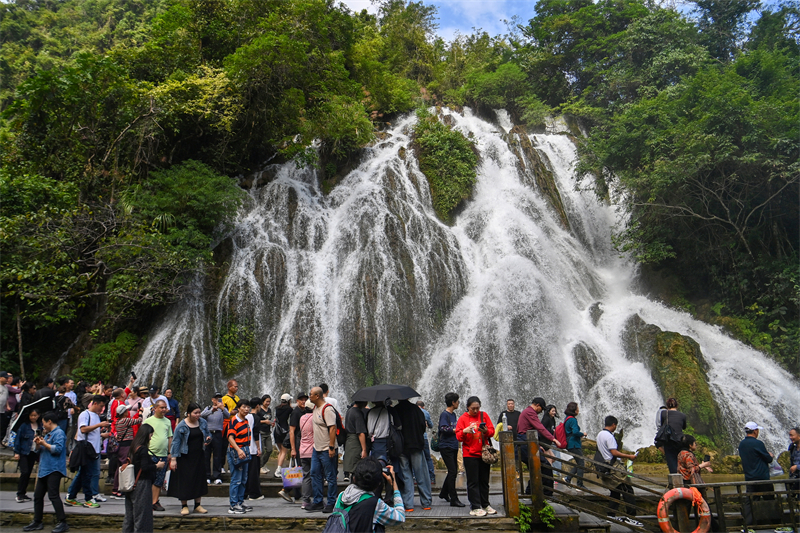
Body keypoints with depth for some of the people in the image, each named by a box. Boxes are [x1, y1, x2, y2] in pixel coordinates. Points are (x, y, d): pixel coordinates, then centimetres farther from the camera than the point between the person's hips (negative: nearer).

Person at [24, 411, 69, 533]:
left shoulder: (59, 433, -11)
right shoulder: (48, 434, 21)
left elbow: (58, 448, -23)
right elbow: (42, 450, 27)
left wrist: (44, 443, -15)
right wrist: (38, 444, 8)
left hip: (54, 470, -11)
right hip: (44, 470, 11)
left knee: (53, 495, -14)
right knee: (37, 495, 14)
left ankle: (62, 522, -12)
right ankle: (37, 522, 25)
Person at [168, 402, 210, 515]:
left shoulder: (203, 422, 3)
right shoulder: (181, 426, -9)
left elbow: (208, 434, 17)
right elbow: (175, 442, -7)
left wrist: (208, 439, -7)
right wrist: (173, 459, -9)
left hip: (199, 456, 4)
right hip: (185, 457, -4)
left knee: (199, 479, 7)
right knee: (184, 480, 0)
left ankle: (197, 505, 18)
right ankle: (184, 506, 14)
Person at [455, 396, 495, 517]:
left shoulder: (484, 415, 9)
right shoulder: (463, 418, 2)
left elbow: (492, 431, 6)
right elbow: (458, 436, -2)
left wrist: (486, 431, -16)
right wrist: (464, 431, -23)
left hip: (484, 453, 3)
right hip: (470, 454, -3)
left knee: (484, 481, 9)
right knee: (473, 482, -2)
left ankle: (485, 505, 20)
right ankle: (475, 507, 2)